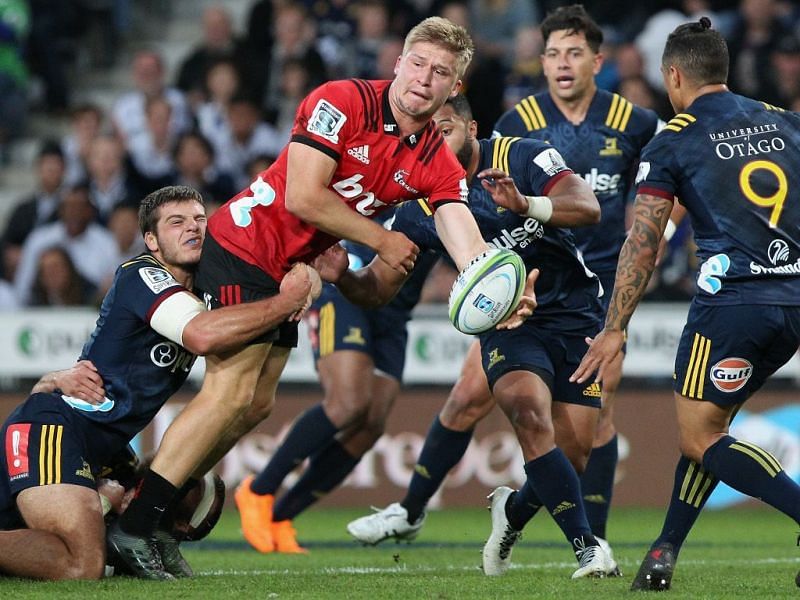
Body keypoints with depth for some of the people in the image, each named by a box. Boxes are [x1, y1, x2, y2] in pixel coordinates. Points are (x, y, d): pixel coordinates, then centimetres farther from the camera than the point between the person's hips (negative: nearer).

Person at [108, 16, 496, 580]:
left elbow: (467, 243, -13)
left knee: (256, 405, 7)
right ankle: (131, 529, -15)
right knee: (231, 393, -16)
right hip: (246, 243, -8)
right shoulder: (340, 102, -18)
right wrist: (380, 239, -14)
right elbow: (303, 197, -23)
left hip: (289, 268, 8)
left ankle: (159, 516, 16)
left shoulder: (439, 164, -1)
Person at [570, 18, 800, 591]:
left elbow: (643, 243, -4)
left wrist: (614, 330, -1)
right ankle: (665, 554, 17)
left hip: (732, 302, -6)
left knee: (700, 439, 0)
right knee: (706, 424, 19)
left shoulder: (672, 143, 0)